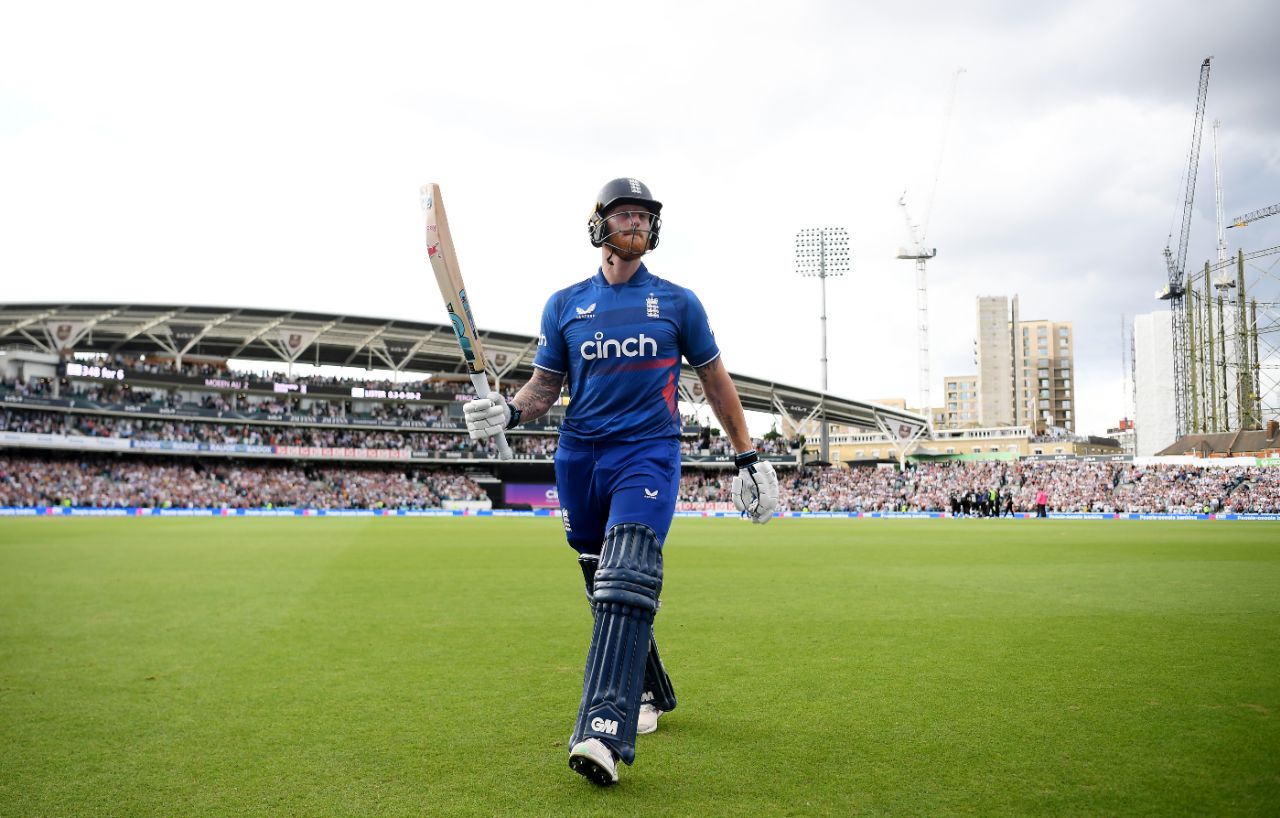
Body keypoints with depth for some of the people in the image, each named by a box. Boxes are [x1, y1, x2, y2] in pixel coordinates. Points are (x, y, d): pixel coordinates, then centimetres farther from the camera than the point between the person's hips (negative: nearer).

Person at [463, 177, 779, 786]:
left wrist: (748, 458, 9)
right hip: (580, 457, 3)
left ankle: (604, 733, -28)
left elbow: (715, 381, 13)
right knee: (604, 590, 9)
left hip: (649, 451, -3)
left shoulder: (677, 302, 8)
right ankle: (649, 694, 31)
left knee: (627, 580, -21)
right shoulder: (564, 304, 11)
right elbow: (545, 384, 12)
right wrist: (509, 411, -11)